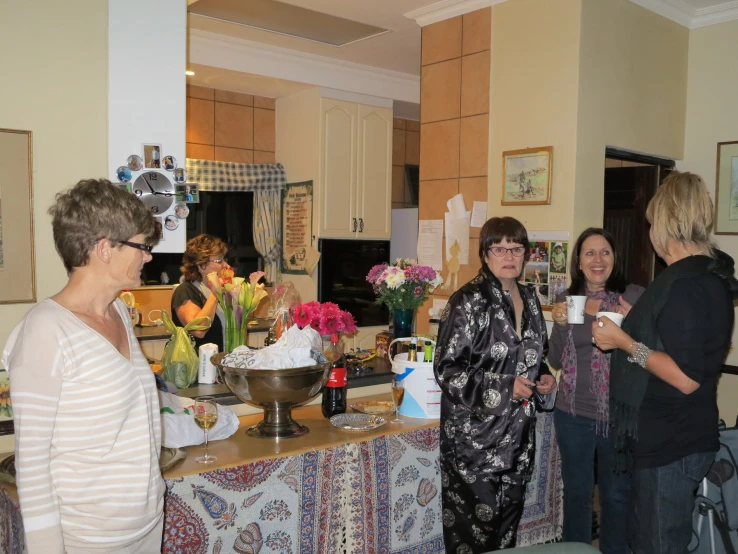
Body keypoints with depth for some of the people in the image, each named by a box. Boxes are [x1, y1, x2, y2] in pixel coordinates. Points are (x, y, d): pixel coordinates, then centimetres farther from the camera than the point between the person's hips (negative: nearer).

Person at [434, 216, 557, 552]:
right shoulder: (468, 302, -15)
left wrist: (543, 377, 3)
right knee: (475, 526, 1)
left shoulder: (529, 298, 8)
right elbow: (447, 368, -17)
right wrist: (503, 388, -22)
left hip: (518, 432, 7)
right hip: (474, 433, -7)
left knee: (509, 519, 17)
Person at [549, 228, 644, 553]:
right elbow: (555, 362, 4)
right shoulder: (567, 300, 2)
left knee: (616, 494, 13)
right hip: (573, 413, 2)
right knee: (576, 491, 17)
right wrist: (559, 324, -12)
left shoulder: (635, 297, -7)